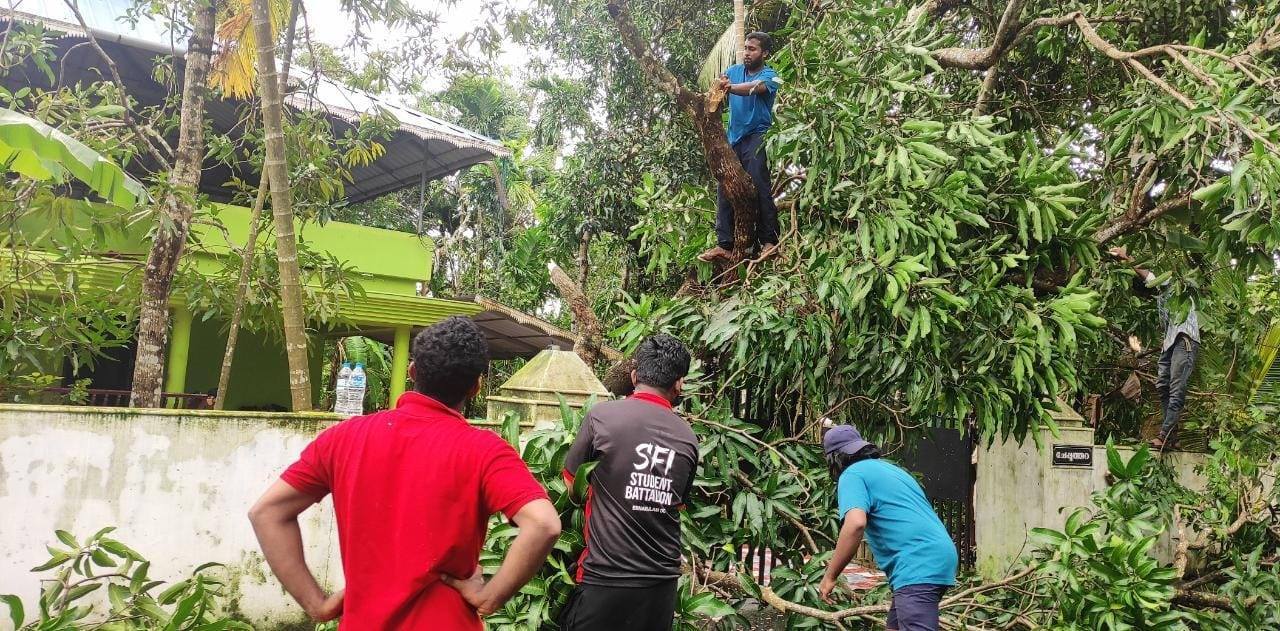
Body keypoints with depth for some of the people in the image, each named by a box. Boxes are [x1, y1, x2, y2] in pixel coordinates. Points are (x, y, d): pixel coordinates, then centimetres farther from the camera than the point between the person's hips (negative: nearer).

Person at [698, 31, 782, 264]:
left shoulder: (769, 76, -3)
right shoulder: (734, 70, 15)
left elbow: (756, 88, -25)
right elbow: (720, 84, 0)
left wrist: (730, 87, -44)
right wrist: (719, 85, -26)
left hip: (757, 137, -5)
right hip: (734, 138, 6)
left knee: (759, 187, -17)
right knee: (725, 189, -2)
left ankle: (769, 242, -13)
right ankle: (724, 245, -2)